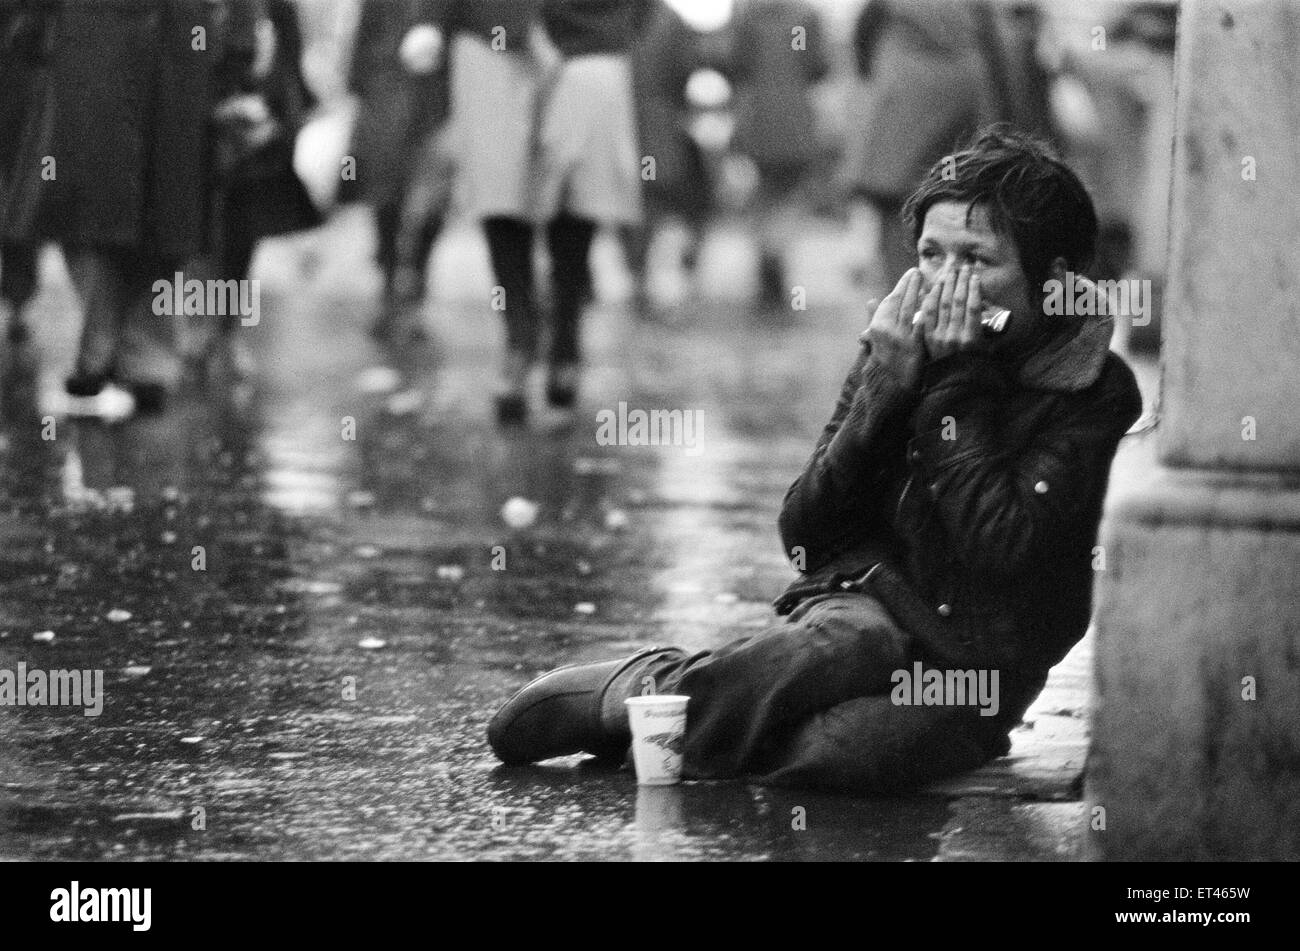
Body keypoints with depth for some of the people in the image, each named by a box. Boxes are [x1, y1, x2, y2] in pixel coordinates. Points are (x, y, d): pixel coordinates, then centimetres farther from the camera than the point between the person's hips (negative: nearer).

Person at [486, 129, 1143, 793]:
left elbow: (1004, 551, -19)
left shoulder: (1092, 391, -5)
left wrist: (957, 382, -14)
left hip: (975, 669, -2)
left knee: (841, 750, -35)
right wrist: (886, 387, -10)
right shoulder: (901, 346, 6)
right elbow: (804, 535, 1)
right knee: (841, 641, -37)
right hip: (862, 607, 2)